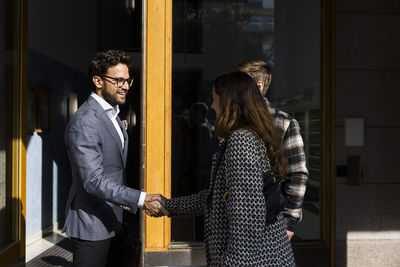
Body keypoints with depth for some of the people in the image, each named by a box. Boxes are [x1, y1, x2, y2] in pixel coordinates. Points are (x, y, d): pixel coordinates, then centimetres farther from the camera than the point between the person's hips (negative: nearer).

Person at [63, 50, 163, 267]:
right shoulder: (84, 122, -21)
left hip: (111, 221, 9)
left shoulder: (112, 115, 13)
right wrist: (140, 199, -29)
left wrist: (128, 205, 15)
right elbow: (93, 181, -27)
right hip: (91, 225, -9)